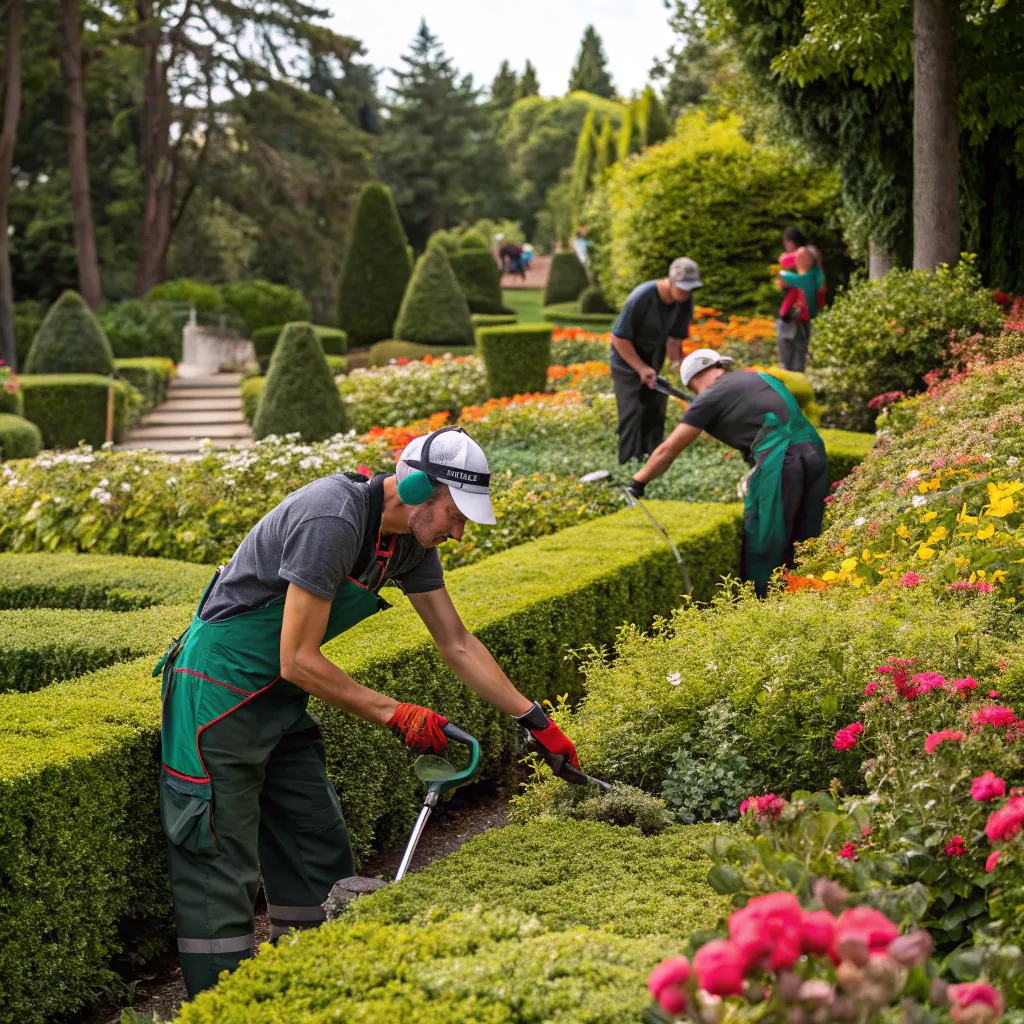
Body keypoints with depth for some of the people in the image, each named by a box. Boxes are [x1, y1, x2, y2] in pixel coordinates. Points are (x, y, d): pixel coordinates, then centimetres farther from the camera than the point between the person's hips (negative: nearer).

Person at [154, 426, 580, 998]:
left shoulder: (411, 542, 1)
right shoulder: (333, 521, -27)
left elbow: (458, 645, 11)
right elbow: (299, 660, -25)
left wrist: (536, 721, 9)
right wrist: (395, 715, -18)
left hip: (280, 697, 10)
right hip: (221, 694, -9)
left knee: (321, 854, 11)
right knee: (222, 868, -7)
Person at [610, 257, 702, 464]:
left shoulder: (685, 301, -14)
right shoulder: (641, 297, -30)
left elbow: (675, 340, -5)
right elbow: (618, 338, -23)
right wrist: (641, 368, -22)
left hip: (653, 363, 6)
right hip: (627, 362, -6)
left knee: (655, 414, 9)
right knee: (633, 414, -12)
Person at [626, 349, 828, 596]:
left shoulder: (712, 395, 7)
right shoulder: (761, 378, 26)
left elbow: (668, 450, 10)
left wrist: (637, 483, 20)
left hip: (780, 461, -7)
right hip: (814, 451, 7)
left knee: (761, 545, 3)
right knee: (802, 542, 12)